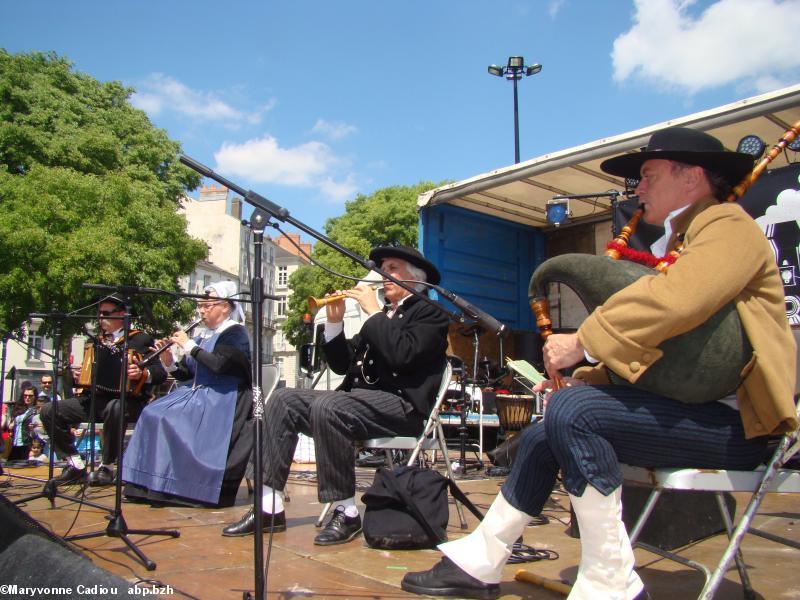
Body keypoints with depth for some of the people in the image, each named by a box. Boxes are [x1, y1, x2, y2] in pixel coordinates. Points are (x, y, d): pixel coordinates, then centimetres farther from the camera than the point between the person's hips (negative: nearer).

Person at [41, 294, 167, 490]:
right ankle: (75, 465, -2)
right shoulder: (97, 341, 20)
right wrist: (77, 376, 10)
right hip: (94, 399, 6)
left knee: (114, 408, -40)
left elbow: (161, 373, -8)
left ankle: (107, 467, -20)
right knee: (49, 411, -10)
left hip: (127, 400, -6)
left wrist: (142, 374, -27)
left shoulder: (141, 339, 1)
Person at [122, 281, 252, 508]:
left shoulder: (235, 333, -6)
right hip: (197, 394, 8)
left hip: (222, 401, -8)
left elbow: (218, 364, -23)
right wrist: (169, 363, -1)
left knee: (173, 421, -24)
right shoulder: (205, 337, 16)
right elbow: (186, 374, 18)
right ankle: (153, 485, -7)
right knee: (153, 414, -7)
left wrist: (189, 345, -15)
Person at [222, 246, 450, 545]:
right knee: (283, 400, -4)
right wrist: (334, 322, 5)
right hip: (361, 399, 8)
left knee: (326, 405, -33)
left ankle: (346, 513, -21)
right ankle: (270, 506, -6)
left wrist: (374, 312, -11)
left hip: (402, 406, -8)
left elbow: (402, 355, -19)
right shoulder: (383, 316, 23)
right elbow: (342, 365, 17)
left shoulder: (429, 313, 1)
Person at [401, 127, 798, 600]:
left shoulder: (727, 225, -7)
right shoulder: (680, 240, 22)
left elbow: (674, 299, -28)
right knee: (543, 436, 6)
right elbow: (647, 342, 19)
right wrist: (583, 378, 5)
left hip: (733, 421, -10)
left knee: (573, 411, -27)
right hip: (686, 405, 10)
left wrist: (584, 343, -20)